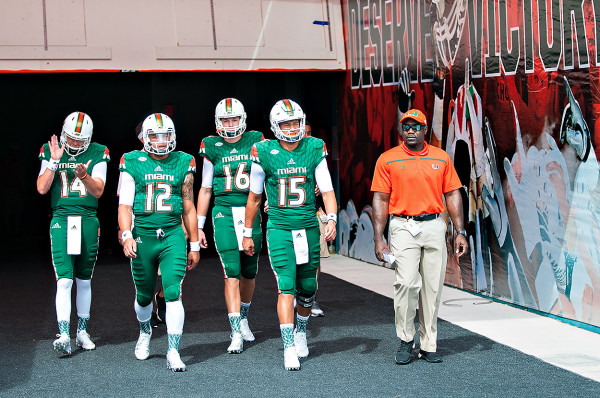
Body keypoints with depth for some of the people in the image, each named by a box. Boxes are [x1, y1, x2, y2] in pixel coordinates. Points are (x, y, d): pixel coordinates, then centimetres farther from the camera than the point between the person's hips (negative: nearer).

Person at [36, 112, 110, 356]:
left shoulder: (98, 154, 3)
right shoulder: (50, 152, 3)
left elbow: (98, 191, -4)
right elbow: (42, 189, -5)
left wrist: (84, 175, -23)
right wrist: (54, 162, -13)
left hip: (88, 221, 1)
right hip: (61, 219, -1)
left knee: (84, 280, 10)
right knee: (64, 280, -12)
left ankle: (82, 332, 22)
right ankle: (64, 336, -10)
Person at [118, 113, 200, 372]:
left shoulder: (183, 164, 6)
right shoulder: (133, 163, 2)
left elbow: (188, 208, 11)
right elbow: (124, 205, -1)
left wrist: (194, 245, 11)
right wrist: (126, 235, -16)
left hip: (172, 236, 0)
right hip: (142, 235, 0)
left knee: (173, 293, -11)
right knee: (144, 295, 13)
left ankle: (173, 353, -4)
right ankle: (145, 332, 43)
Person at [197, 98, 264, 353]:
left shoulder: (255, 143, 4)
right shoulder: (212, 148, 4)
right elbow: (205, 190, 10)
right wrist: (198, 226, 9)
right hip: (224, 213, -1)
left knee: (249, 272, 12)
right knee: (231, 273, -9)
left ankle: (242, 318, 36)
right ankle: (236, 333, -7)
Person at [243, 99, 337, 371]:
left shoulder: (314, 150, 0)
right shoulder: (264, 153, -4)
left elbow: (327, 190, 1)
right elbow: (254, 197, 7)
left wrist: (331, 219, -16)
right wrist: (247, 233, 11)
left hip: (308, 228, 3)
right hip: (279, 229, -2)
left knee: (307, 288, 12)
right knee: (286, 287, -12)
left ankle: (301, 330, 38)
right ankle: (288, 347, -9)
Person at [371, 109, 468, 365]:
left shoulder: (441, 158, 9)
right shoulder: (388, 160, 2)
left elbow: (452, 195, 12)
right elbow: (380, 200, 1)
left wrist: (460, 232, 6)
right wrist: (378, 239, -5)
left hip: (434, 226, 3)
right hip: (403, 226, -3)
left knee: (433, 287, 4)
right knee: (407, 282, -16)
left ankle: (429, 345, 14)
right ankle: (405, 341, 1)